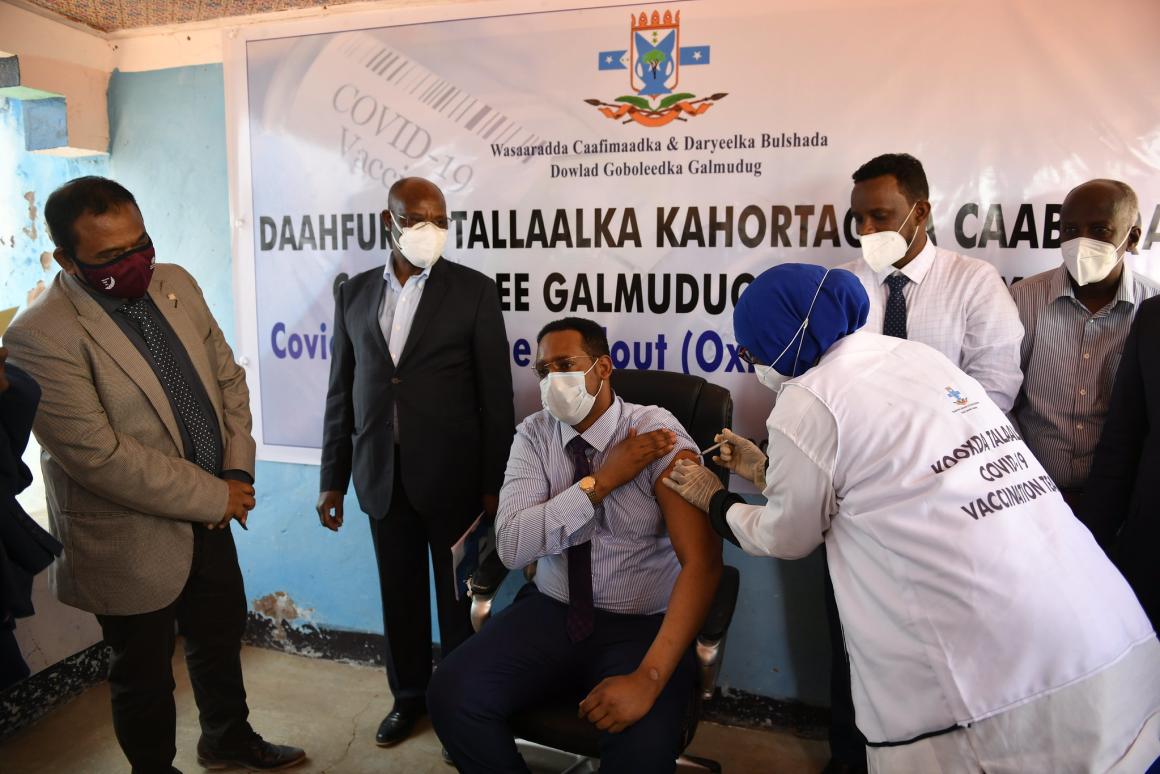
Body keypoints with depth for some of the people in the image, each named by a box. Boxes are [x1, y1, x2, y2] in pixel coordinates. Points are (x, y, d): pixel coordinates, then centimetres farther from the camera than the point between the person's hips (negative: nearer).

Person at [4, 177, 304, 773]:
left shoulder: (175, 283, -2)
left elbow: (227, 377, 4)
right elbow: (97, 455, -26)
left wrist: (238, 471, -7)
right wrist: (215, 498, -19)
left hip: (210, 516, 7)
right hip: (130, 543, -6)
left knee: (221, 636, 25)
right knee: (144, 674, 16)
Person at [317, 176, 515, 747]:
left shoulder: (474, 290, -5)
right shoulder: (354, 292, 6)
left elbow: (496, 394, -6)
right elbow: (342, 391, 8)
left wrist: (494, 483, -8)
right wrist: (333, 479, 7)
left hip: (453, 475, -3)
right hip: (382, 475, 3)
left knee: (458, 597, 11)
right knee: (399, 594, 16)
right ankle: (409, 695, 37)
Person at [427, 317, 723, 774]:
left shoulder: (659, 436, -13)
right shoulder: (533, 435, -2)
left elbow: (702, 563, -20)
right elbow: (511, 547, -12)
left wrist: (650, 676, -30)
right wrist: (602, 481, -20)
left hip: (640, 627, -3)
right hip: (550, 613, 4)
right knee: (450, 696, -17)